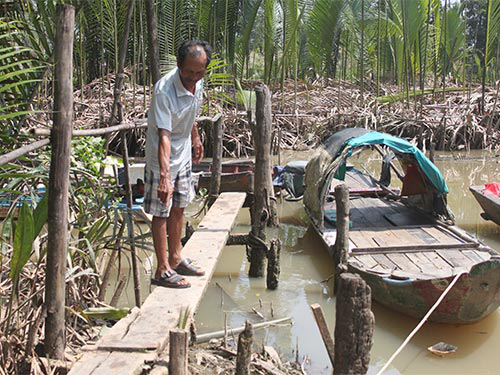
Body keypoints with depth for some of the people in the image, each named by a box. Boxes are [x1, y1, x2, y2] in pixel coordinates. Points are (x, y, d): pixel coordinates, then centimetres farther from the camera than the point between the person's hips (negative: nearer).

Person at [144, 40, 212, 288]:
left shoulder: (198, 82, -5)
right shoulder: (164, 91, -30)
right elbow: (164, 136, -37)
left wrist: (195, 139, 25)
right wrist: (165, 176, -44)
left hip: (183, 156, 8)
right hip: (162, 159, -8)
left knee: (179, 208, 17)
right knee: (161, 213, 2)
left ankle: (175, 259, 33)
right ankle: (162, 270, 13)